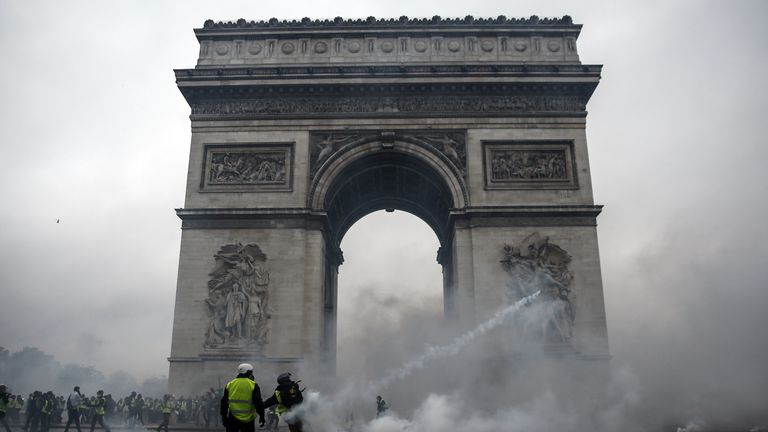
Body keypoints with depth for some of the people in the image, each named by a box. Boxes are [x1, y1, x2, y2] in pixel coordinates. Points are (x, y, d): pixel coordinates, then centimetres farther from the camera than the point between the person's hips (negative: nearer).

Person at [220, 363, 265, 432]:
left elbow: (224, 402, 7)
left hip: (233, 419, 2)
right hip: (248, 419, -2)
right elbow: (258, 403, -9)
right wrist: (262, 416, -1)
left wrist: (224, 416, 15)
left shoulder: (230, 384, 4)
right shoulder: (253, 385, -7)